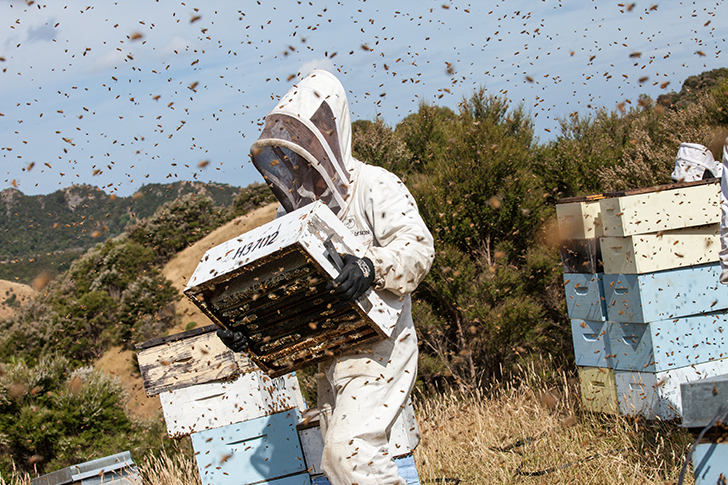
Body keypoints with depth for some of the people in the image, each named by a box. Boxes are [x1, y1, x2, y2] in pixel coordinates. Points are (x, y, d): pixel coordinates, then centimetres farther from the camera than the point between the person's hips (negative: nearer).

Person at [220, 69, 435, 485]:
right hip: (328, 357, 8)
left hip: (376, 350, -8)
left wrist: (372, 268, -40)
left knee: (350, 448, -20)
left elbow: (416, 246, -20)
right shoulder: (293, 208, 13)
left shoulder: (375, 188, -9)